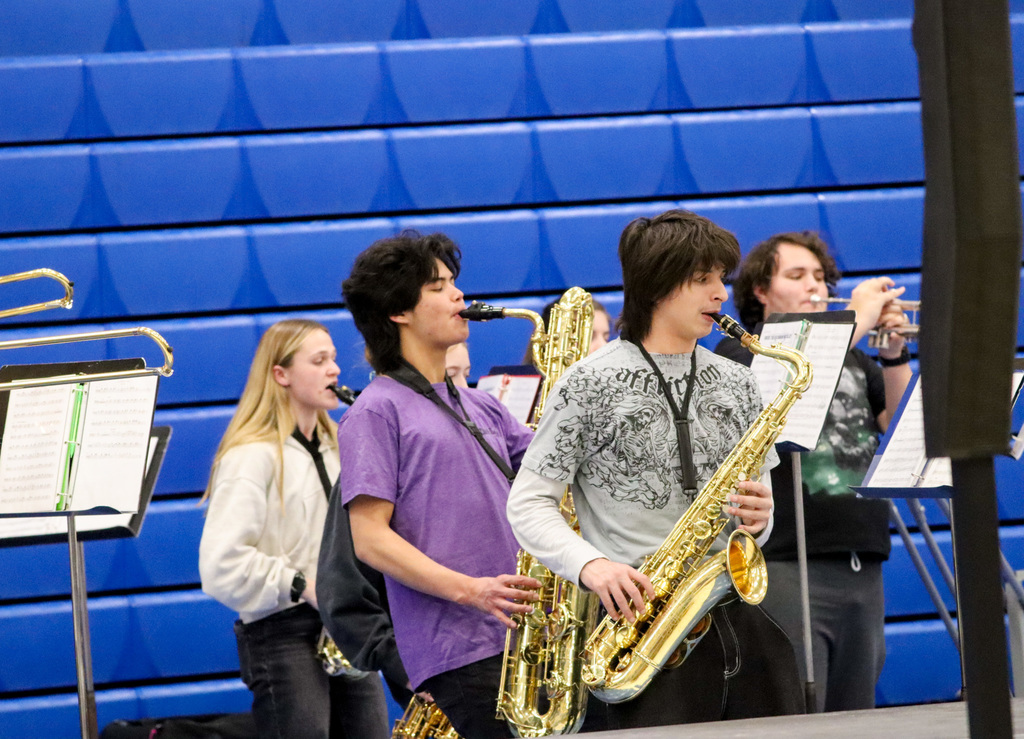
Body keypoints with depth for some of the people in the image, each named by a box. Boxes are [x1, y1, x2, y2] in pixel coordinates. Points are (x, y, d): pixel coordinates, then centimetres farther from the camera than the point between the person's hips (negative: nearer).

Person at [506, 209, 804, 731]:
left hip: (736, 610, 5)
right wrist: (591, 566, -17)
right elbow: (528, 503, -1)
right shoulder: (592, 383, -1)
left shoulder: (735, 384, 15)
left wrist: (758, 518, -2)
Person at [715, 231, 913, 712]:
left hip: (863, 567, 6)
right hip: (788, 563, -6)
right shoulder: (740, 354, 5)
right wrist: (857, 322, -13)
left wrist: (895, 354, -4)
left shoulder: (852, 360, 21)